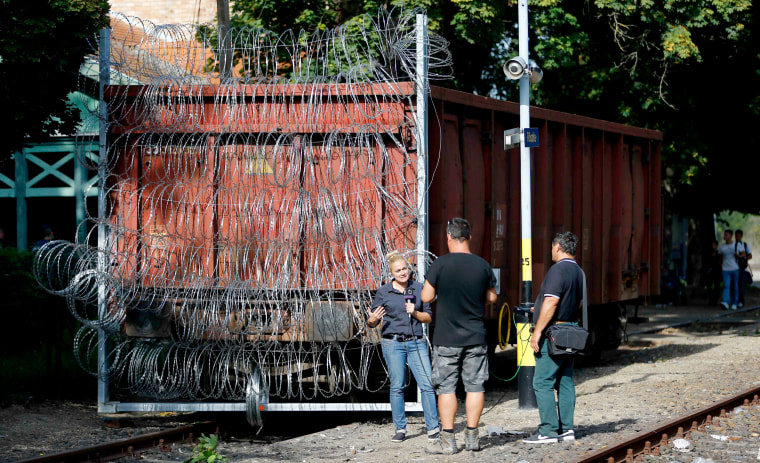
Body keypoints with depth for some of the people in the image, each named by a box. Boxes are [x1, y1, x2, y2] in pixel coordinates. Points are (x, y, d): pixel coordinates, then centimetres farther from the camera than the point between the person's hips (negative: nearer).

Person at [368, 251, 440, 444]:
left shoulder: (419, 288, 8)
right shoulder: (383, 292, 2)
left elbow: (429, 317, 11)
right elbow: (372, 323, 6)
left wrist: (415, 313, -8)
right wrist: (372, 320, -17)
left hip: (416, 342, 1)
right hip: (393, 343, -1)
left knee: (427, 384, -6)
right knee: (397, 387, -1)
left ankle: (433, 428, -1)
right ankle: (400, 429, 8)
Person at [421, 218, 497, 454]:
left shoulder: (440, 264, -11)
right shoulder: (483, 265, 0)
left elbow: (426, 297, -6)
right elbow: (492, 297, 10)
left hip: (447, 339, -3)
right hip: (476, 337, 3)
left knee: (446, 387, 2)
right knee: (475, 386, 8)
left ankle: (447, 439, 2)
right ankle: (472, 436, 10)